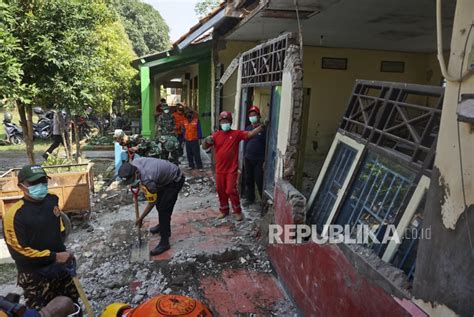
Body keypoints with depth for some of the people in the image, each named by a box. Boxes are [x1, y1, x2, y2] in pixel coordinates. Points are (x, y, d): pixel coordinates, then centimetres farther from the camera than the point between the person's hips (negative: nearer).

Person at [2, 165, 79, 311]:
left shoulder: (52, 201, -1)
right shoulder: (14, 214, -20)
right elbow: (19, 252, -19)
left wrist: (63, 251, 10)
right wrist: (54, 256, -18)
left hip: (61, 268, 6)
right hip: (35, 276, -6)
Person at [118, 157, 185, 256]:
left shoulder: (147, 180, -36)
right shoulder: (134, 163, -16)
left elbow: (151, 203, -20)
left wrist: (141, 218, -7)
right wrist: (136, 185, 6)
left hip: (175, 181, -9)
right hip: (165, 177, 9)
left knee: (163, 209, -10)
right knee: (159, 203, 21)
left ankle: (164, 242, -1)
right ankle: (163, 226, 44)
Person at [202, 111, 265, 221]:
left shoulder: (236, 133, -4)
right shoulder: (216, 135, 1)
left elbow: (250, 134, -12)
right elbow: (204, 147, 3)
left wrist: (262, 126, -22)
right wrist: (206, 141, -19)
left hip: (231, 169, -3)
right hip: (219, 169, 3)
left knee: (231, 190, -3)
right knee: (221, 191, 13)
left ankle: (237, 211, 15)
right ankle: (224, 210, 31)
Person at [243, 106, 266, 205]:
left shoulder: (264, 128, -9)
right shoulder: (248, 128, 10)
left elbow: (267, 144, -11)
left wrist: (265, 160, -14)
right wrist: (244, 156, 15)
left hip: (259, 160, -6)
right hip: (248, 159, 6)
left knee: (260, 181, -5)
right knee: (248, 180, 12)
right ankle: (250, 198, 26)